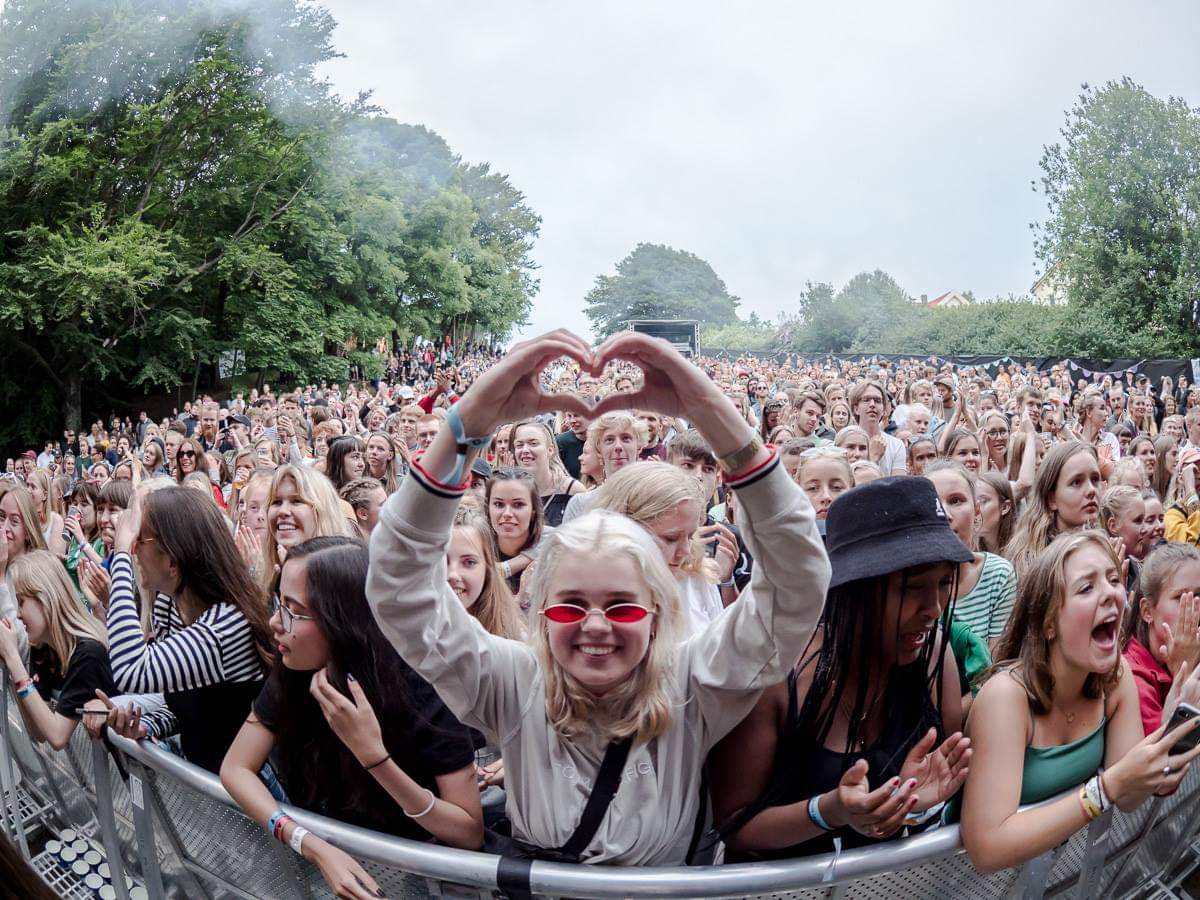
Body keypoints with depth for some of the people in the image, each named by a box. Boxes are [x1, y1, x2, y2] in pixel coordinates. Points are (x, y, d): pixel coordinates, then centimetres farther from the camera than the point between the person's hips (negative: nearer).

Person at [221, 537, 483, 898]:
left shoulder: (427, 694, -25)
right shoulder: (292, 675, -12)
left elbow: (471, 834, -23)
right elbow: (235, 768, -11)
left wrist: (373, 755, -35)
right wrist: (313, 846, -26)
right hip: (335, 854, 3)